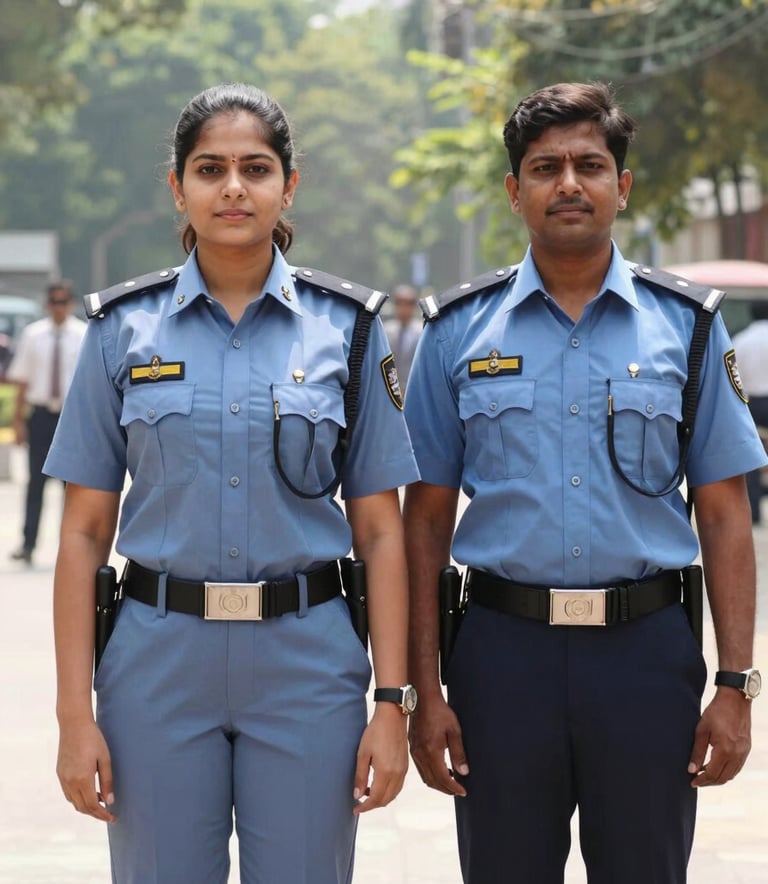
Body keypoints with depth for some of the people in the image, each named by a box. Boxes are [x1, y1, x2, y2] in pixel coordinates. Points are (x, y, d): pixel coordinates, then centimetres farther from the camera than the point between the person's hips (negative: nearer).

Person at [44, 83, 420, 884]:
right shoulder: (124, 329, 3)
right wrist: (75, 714, -4)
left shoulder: (346, 327, 3)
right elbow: (84, 533, 2)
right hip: (160, 657, 0)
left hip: (307, 661, 0)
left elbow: (379, 532, 3)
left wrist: (393, 702, -4)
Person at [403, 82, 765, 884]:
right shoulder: (459, 330, 4)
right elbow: (426, 520, 5)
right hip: (504, 646, 0)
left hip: (647, 647, 0)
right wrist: (424, 691, -1)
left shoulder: (685, 325, 5)